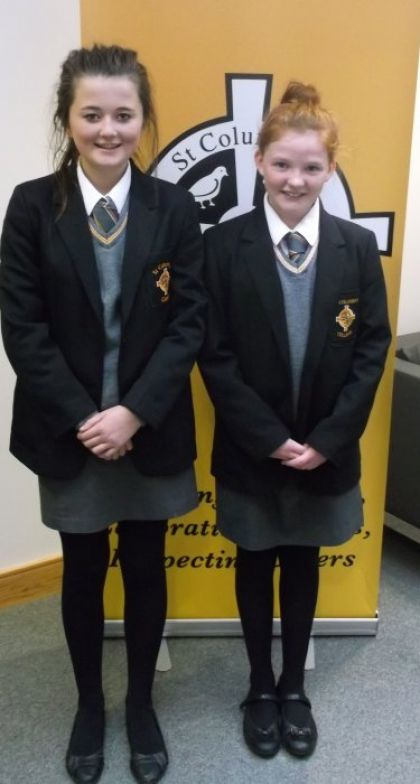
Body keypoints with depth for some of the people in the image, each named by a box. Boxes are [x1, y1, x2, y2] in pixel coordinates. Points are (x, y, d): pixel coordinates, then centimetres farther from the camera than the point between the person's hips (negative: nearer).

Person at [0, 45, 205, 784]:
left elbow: (189, 322, -6)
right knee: (82, 571, 14)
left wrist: (135, 412, -15)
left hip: (153, 430, 1)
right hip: (69, 430, 0)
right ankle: (89, 704, 38)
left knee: (145, 568, 13)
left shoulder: (174, 208, -2)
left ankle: (141, 704, 36)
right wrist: (81, 418, -14)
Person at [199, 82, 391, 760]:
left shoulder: (357, 246, -2)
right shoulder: (224, 245, -8)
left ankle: (294, 687, 37)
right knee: (255, 565, 15)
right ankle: (260, 688, 36)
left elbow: (372, 349, -3)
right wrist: (270, 438, -15)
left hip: (326, 449, 2)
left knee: (303, 564, 17)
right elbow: (215, 355, -10)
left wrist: (326, 439, -11)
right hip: (250, 450, -1)